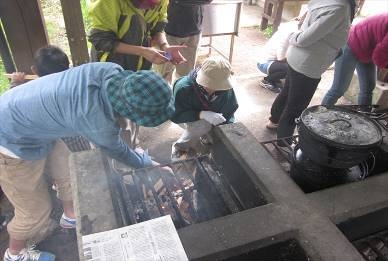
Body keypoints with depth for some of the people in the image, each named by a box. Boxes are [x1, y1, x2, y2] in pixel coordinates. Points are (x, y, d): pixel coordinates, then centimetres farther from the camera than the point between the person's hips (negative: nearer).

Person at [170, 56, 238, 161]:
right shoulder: (183, 88, -35)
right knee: (204, 125, -37)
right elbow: (175, 115, -31)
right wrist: (202, 114, -45)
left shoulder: (226, 88, -23)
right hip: (189, 119, -4)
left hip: (212, 120, 5)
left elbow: (229, 111, -8)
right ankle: (179, 147, -10)